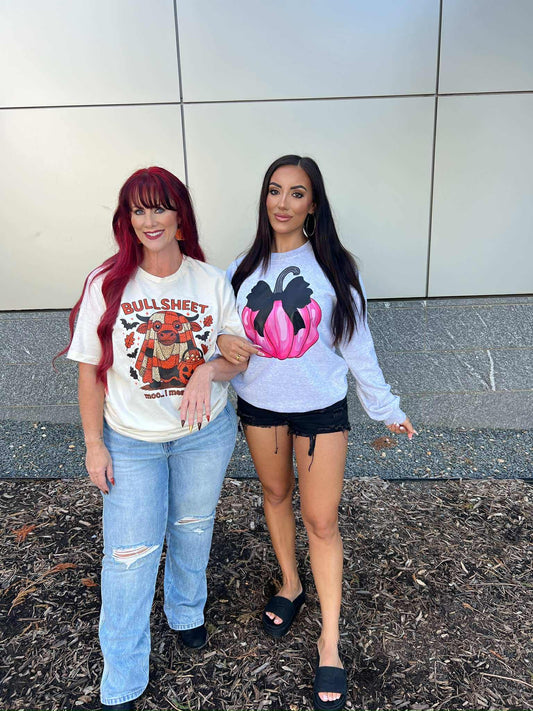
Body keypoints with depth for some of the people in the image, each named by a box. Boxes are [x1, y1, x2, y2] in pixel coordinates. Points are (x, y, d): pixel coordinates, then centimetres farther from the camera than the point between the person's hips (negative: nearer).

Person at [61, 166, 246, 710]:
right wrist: (94, 444, -5)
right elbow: (91, 370, -5)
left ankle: (187, 612, 52)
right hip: (131, 441, -1)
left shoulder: (211, 281, -6)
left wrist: (209, 370, -22)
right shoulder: (106, 284, -11)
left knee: (192, 528, 20)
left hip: (205, 434, 2)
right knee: (129, 552, 4)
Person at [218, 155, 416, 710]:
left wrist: (385, 408, 3)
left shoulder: (334, 267, -8)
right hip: (259, 405, 3)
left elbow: (356, 345, -2)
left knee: (321, 521, 2)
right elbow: (213, 327, 5)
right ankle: (290, 585, 46)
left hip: (321, 408, -3)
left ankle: (330, 641, 20)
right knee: (275, 494, 20)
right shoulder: (243, 269, -1)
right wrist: (220, 342, -20)